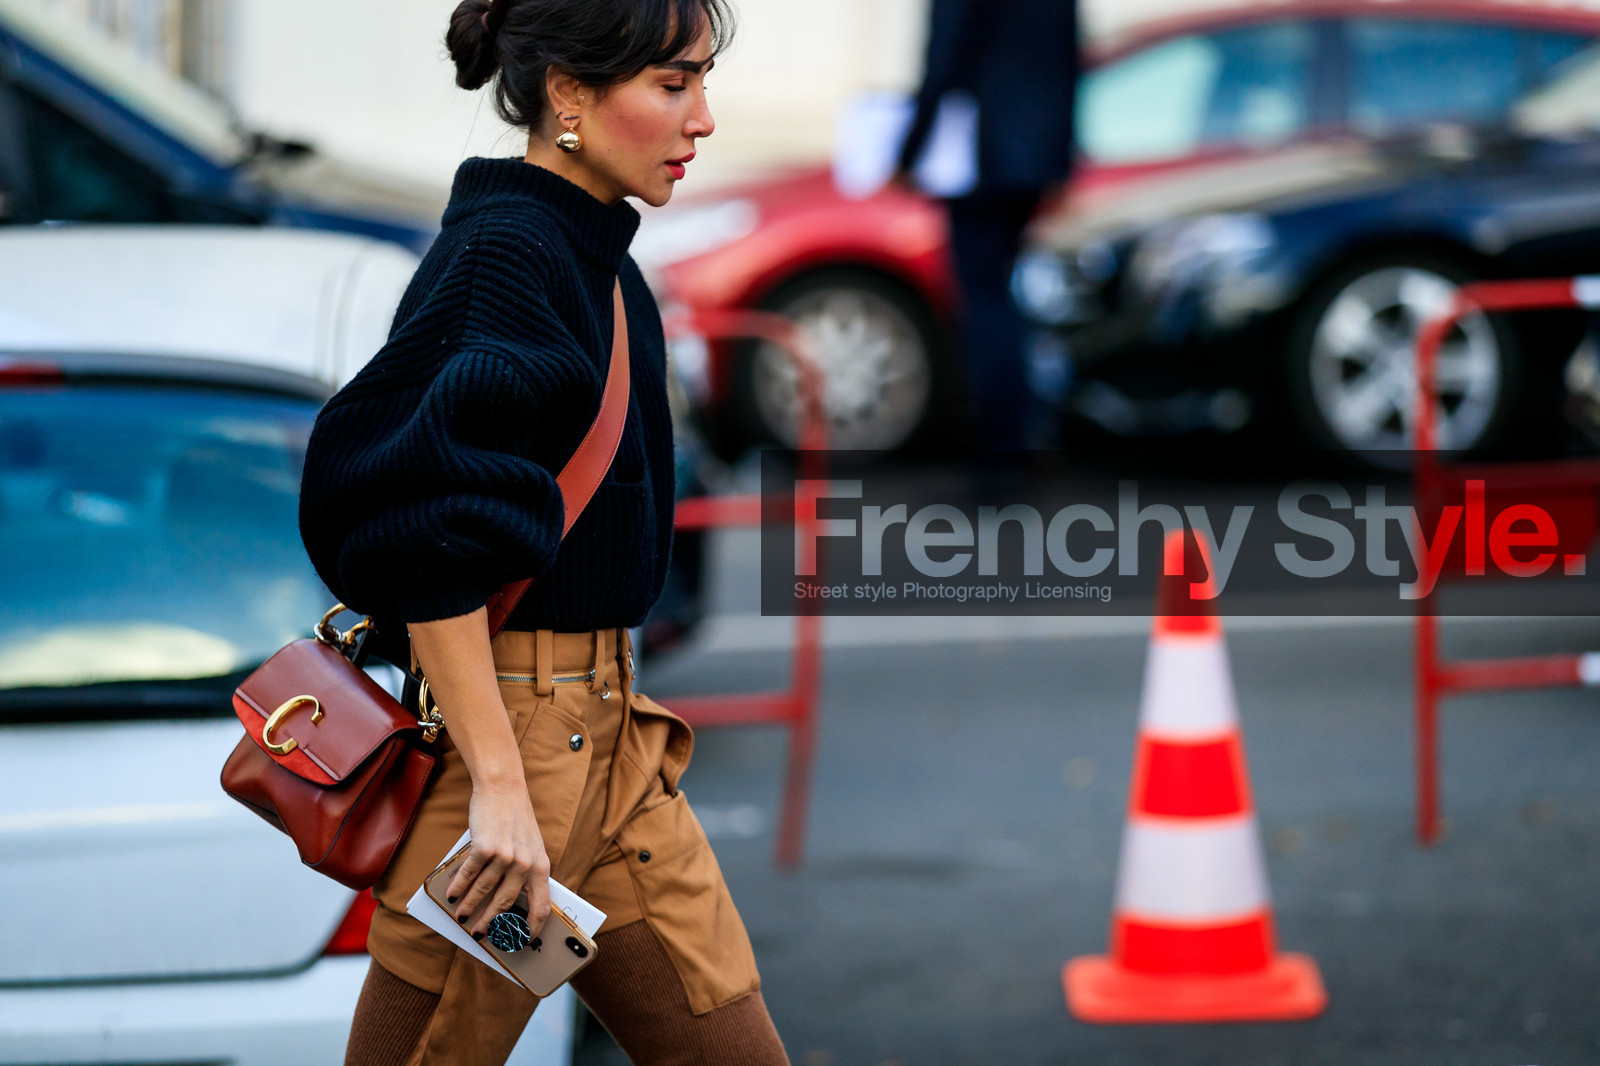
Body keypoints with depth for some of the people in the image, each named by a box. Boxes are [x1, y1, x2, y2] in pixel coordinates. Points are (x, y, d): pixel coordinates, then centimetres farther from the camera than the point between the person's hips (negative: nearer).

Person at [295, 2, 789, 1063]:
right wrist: (499, 783, -26)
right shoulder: (503, 253, -16)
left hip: (606, 731, 9)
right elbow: (423, 531, -25)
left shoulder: (595, 259, 12)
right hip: (506, 724, -9)